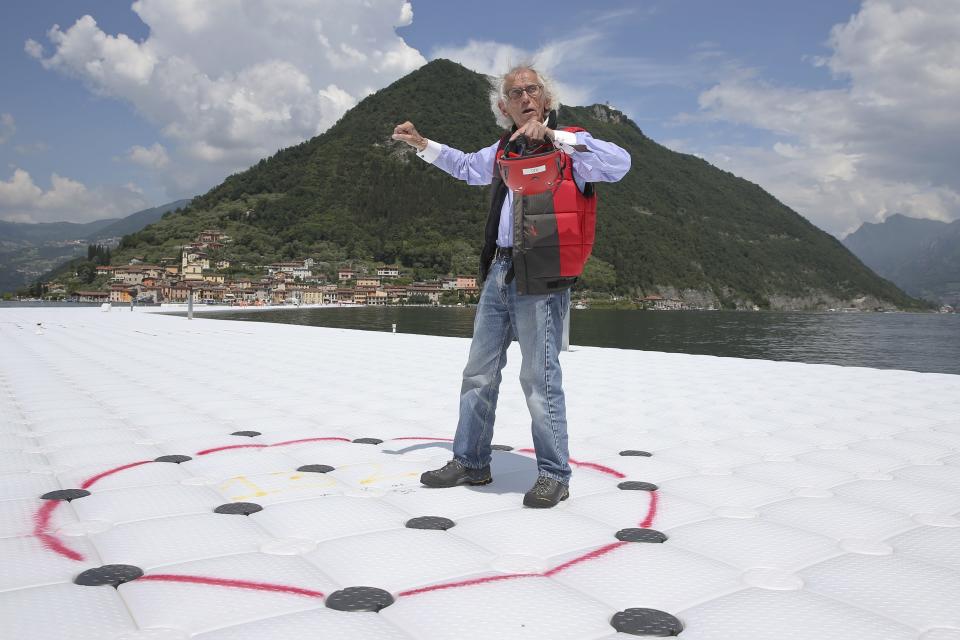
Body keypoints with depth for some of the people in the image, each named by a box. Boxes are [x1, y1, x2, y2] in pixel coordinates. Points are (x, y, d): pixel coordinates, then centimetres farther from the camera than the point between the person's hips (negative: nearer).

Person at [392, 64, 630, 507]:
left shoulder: (569, 146, -3)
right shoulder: (503, 151, 16)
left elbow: (618, 164, -23)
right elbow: (467, 167, 37)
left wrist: (553, 136, -27)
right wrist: (422, 145, 30)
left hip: (540, 279, -7)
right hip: (498, 272, 7)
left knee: (539, 378, -4)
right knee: (479, 372, 13)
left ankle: (553, 476, 10)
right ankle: (470, 462, 26)